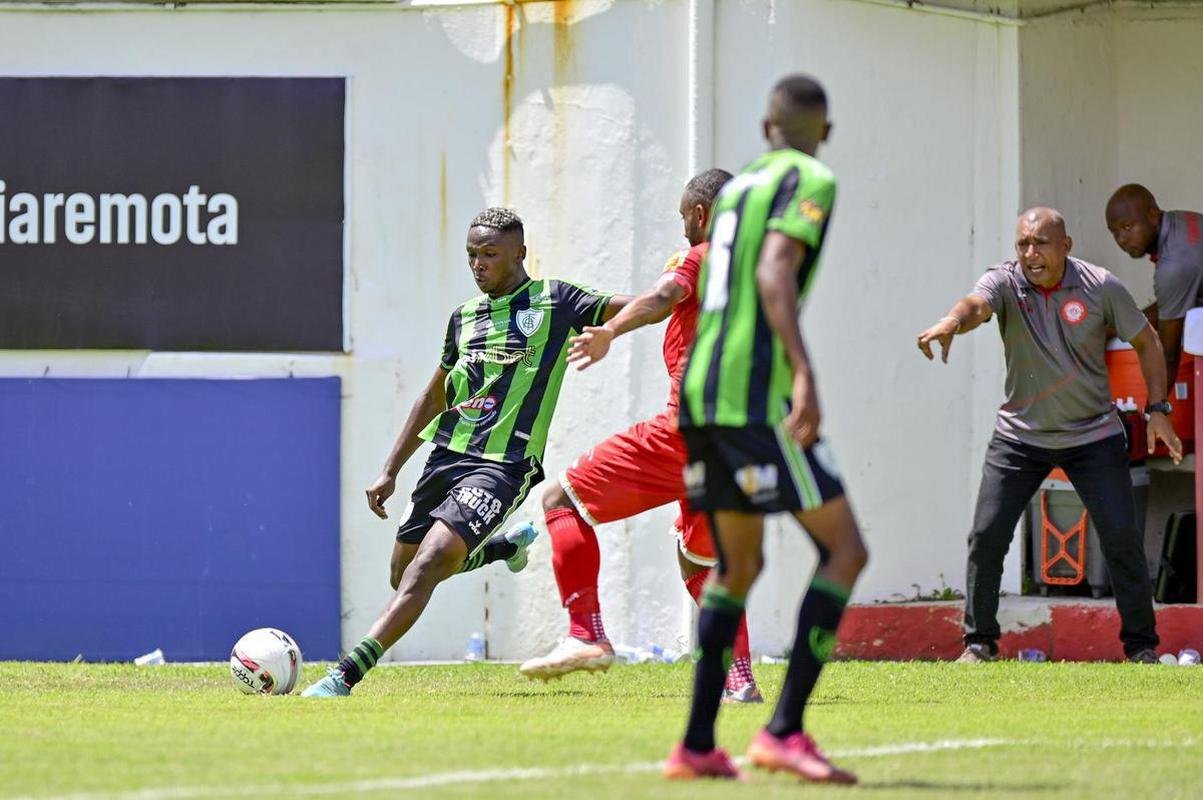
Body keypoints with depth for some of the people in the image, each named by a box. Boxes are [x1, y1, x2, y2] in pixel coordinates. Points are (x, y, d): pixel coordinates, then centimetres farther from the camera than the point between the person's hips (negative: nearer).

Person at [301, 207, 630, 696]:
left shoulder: (554, 302, 0)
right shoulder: (464, 317, 16)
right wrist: (391, 470, 22)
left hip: (501, 467, -7)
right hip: (445, 455, 7)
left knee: (427, 565, -22)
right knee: (404, 575, 14)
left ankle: (347, 675, -29)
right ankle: (507, 546, 39)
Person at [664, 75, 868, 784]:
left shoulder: (736, 186, 22)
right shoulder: (810, 181, -2)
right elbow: (773, 273, -18)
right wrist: (805, 374, -27)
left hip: (699, 388, 8)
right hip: (756, 392, -8)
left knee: (738, 568, 17)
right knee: (845, 549, -4)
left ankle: (697, 745, 11)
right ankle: (785, 731, -15)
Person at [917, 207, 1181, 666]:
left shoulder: (1101, 287, -11)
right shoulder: (1005, 283, -13)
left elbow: (1145, 341, 2)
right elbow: (977, 305, -36)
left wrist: (1157, 409, -5)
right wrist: (951, 322, -60)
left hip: (1093, 434, -1)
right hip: (1020, 435, 1)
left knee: (1121, 537, -7)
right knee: (987, 535, -6)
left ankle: (1141, 646, 6)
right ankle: (979, 642, 9)